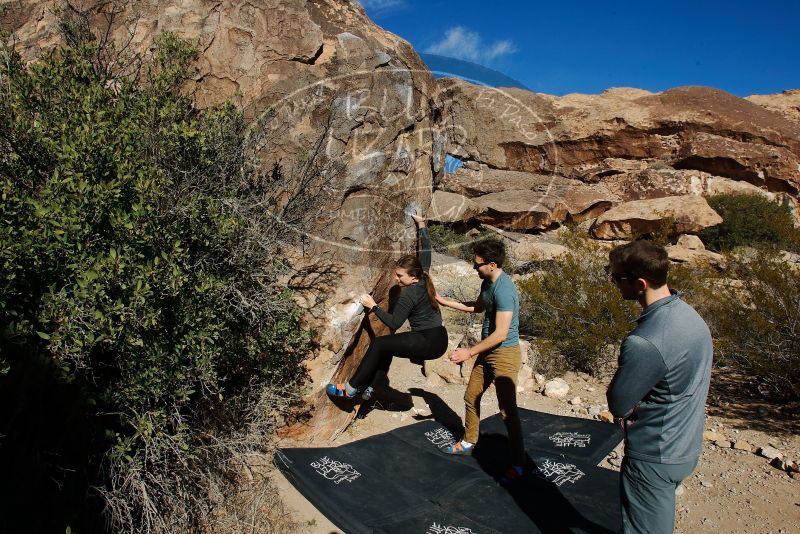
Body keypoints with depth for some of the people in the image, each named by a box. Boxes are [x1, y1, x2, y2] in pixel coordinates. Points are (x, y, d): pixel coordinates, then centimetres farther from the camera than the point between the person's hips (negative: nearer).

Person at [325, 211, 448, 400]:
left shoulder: (408, 295, -18)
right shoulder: (423, 276, 6)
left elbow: (393, 323, -19)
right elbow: (426, 249, 18)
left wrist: (373, 306, -15)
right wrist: (421, 224, 27)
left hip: (430, 343, -10)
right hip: (436, 339, 10)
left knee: (379, 344, -11)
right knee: (386, 345, 17)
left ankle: (352, 388, -4)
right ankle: (367, 386, 18)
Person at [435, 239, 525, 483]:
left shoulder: (503, 289, -26)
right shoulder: (488, 282, 4)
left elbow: (500, 334, -26)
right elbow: (478, 306, 23)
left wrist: (469, 352, -19)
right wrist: (444, 301, 18)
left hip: (504, 354, -10)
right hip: (487, 352, 10)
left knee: (507, 410, -4)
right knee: (471, 397, 18)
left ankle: (518, 464, 10)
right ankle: (468, 442, 37)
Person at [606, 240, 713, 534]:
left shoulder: (645, 342, -33)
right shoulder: (689, 314, -3)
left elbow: (617, 404, -21)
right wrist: (635, 406, -2)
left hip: (655, 458, -8)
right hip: (686, 446, 9)